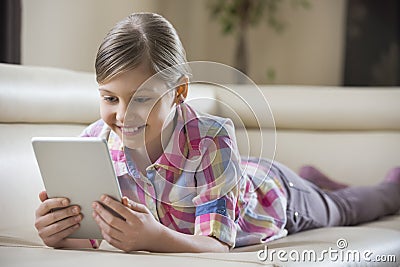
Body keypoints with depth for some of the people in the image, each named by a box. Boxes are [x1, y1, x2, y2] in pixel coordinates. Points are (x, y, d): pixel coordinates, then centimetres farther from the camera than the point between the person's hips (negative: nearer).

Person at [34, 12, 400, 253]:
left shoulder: (211, 142, -48)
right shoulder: (96, 142, -35)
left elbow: (218, 244, -49)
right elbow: (90, 235, -34)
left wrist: (154, 238, -70)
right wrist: (59, 233, -59)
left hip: (272, 193, -4)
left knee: (339, 209, 31)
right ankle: (312, 177, 72)